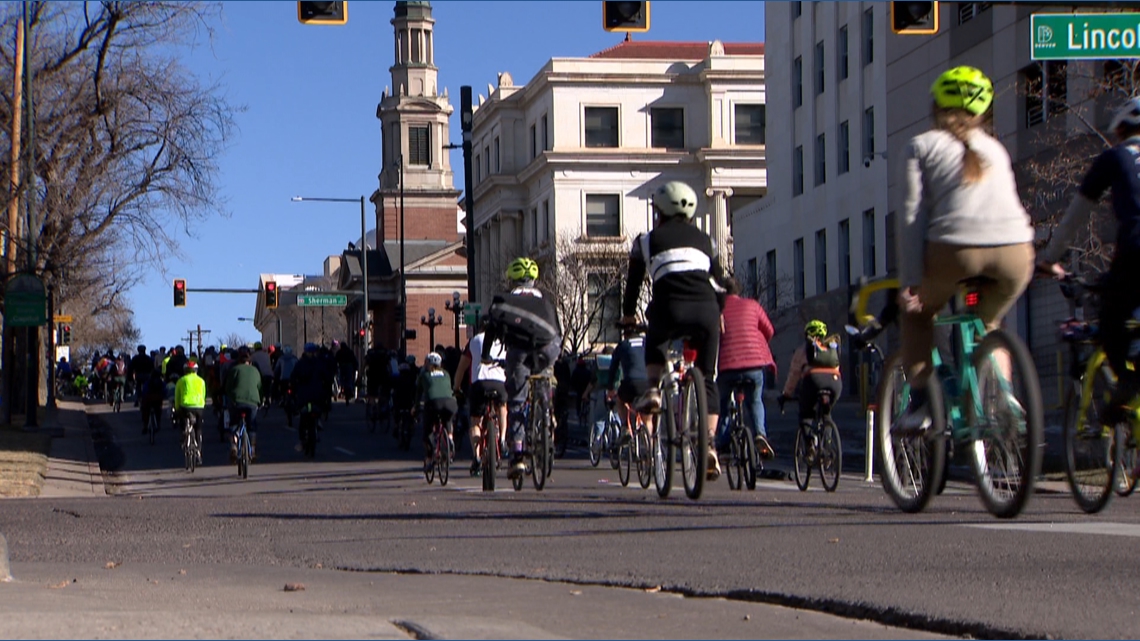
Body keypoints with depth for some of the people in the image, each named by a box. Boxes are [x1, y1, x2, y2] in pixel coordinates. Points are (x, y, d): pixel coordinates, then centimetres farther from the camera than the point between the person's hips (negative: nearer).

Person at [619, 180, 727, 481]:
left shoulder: (647, 240, 20)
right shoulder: (704, 239, 27)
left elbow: (634, 281, 26)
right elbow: (719, 280, 31)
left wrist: (628, 315, 41)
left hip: (671, 309, -2)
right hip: (706, 310, 2)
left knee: (654, 344, 33)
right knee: (708, 379, 12)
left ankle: (653, 389, 7)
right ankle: (709, 445, 0)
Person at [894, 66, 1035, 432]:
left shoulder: (922, 146, 16)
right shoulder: (994, 148, 29)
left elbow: (912, 215, 6)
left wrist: (909, 281, 3)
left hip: (956, 249, -3)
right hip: (1015, 250, 4)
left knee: (916, 312, 25)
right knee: (987, 323, 31)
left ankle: (919, 403, 12)